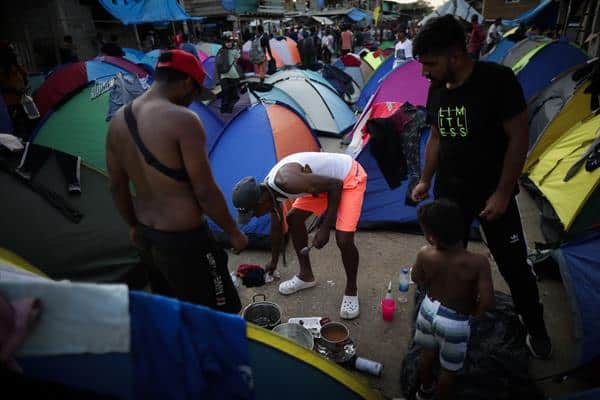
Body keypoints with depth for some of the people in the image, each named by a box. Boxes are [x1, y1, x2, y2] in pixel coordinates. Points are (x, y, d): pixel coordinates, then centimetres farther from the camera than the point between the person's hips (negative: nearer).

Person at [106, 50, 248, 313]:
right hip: (184, 240, -8)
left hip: (146, 237, 8)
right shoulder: (182, 120, -21)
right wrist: (233, 233, -5)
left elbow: (117, 186, 10)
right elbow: (205, 192, -19)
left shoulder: (118, 121, 2)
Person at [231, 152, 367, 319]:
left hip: (349, 176, -8)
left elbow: (335, 185, -27)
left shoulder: (286, 182, -35)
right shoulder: (269, 189, -6)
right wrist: (274, 261, 25)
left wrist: (325, 228, -24)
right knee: (293, 219, 9)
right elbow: (277, 225, 12)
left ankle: (351, 291, 8)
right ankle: (306, 275, 25)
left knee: (343, 240, -19)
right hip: (326, 179, 9)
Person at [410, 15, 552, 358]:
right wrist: (426, 180, 10)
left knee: (514, 266, 10)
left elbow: (519, 137, -16)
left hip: (493, 193, -4)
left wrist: (503, 193, -17)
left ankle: (537, 329, 36)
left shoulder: (497, 80, -18)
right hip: (449, 193, 4)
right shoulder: (437, 89, -1)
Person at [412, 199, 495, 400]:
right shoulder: (479, 262, -30)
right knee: (449, 367, 22)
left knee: (427, 352, 31)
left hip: (429, 308, 4)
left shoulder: (424, 255, -22)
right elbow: (488, 303, -27)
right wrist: (473, 311, -8)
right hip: (454, 321, -4)